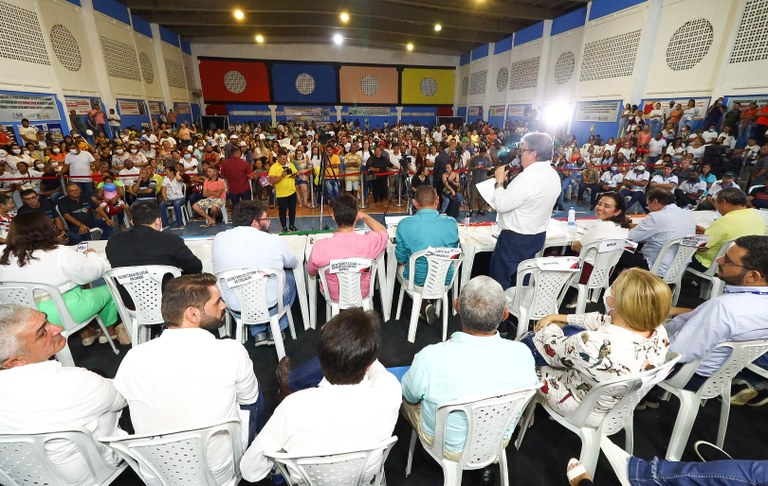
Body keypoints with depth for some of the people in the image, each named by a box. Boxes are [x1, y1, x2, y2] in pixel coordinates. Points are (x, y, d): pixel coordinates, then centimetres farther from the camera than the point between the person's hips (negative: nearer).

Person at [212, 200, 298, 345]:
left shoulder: (218, 239, -9)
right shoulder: (274, 241, -17)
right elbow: (294, 263, 2)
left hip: (235, 309, 3)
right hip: (270, 307, -3)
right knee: (290, 276, 24)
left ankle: (258, 333, 27)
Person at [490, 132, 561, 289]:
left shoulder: (528, 177, -23)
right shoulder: (553, 175, 6)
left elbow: (501, 205, -22)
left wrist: (499, 181, -9)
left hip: (516, 238, -9)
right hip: (538, 235, 9)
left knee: (500, 282, 3)